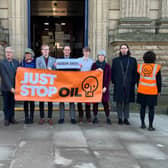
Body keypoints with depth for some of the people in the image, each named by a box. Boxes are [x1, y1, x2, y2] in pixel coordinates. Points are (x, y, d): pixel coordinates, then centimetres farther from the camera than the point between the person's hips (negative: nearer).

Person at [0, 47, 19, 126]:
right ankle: (6, 119, 22)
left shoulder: (16, 62, 4)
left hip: (14, 87, 3)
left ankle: (11, 117, 24)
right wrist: (10, 88, -19)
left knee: (12, 104, 11)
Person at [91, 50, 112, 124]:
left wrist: (105, 87, -7)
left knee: (105, 102, -2)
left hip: (104, 87, -1)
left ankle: (107, 118, 8)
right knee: (95, 102, 3)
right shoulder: (94, 65, 6)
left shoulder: (107, 65, 4)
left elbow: (108, 77, 2)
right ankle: (95, 117, 12)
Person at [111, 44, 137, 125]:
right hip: (118, 85, 0)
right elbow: (112, 72, 6)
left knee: (127, 102, 6)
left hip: (129, 85, 1)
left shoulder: (133, 60, 7)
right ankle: (120, 118, 12)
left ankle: (126, 118, 15)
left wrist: (133, 82, -3)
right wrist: (114, 81, -2)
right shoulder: (115, 60, 7)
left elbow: (135, 72, 6)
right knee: (119, 102, 3)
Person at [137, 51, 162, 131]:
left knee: (143, 107, 12)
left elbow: (138, 79, 6)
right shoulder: (156, 67, -10)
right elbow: (159, 81, -7)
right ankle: (150, 126, 5)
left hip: (142, 91, 3)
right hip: (152, 92, -3)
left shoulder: (140, 67, -2)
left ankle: (143, 124, 17)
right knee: (151, 109, 4)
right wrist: (159, 91, 4)